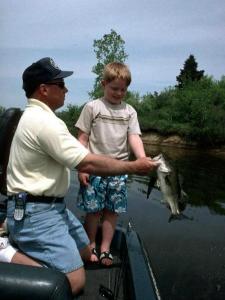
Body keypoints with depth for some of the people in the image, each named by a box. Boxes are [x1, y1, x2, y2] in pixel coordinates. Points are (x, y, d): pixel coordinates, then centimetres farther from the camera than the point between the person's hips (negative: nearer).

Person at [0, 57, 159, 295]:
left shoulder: (34, 115, 14)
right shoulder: (44, 121, -20)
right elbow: (88, 163, -23)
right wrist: (133, 167, -14)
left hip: (51, 204, 11)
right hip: (34, 211, -11)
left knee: (84, 252, 20)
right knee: (74, 282, -18)